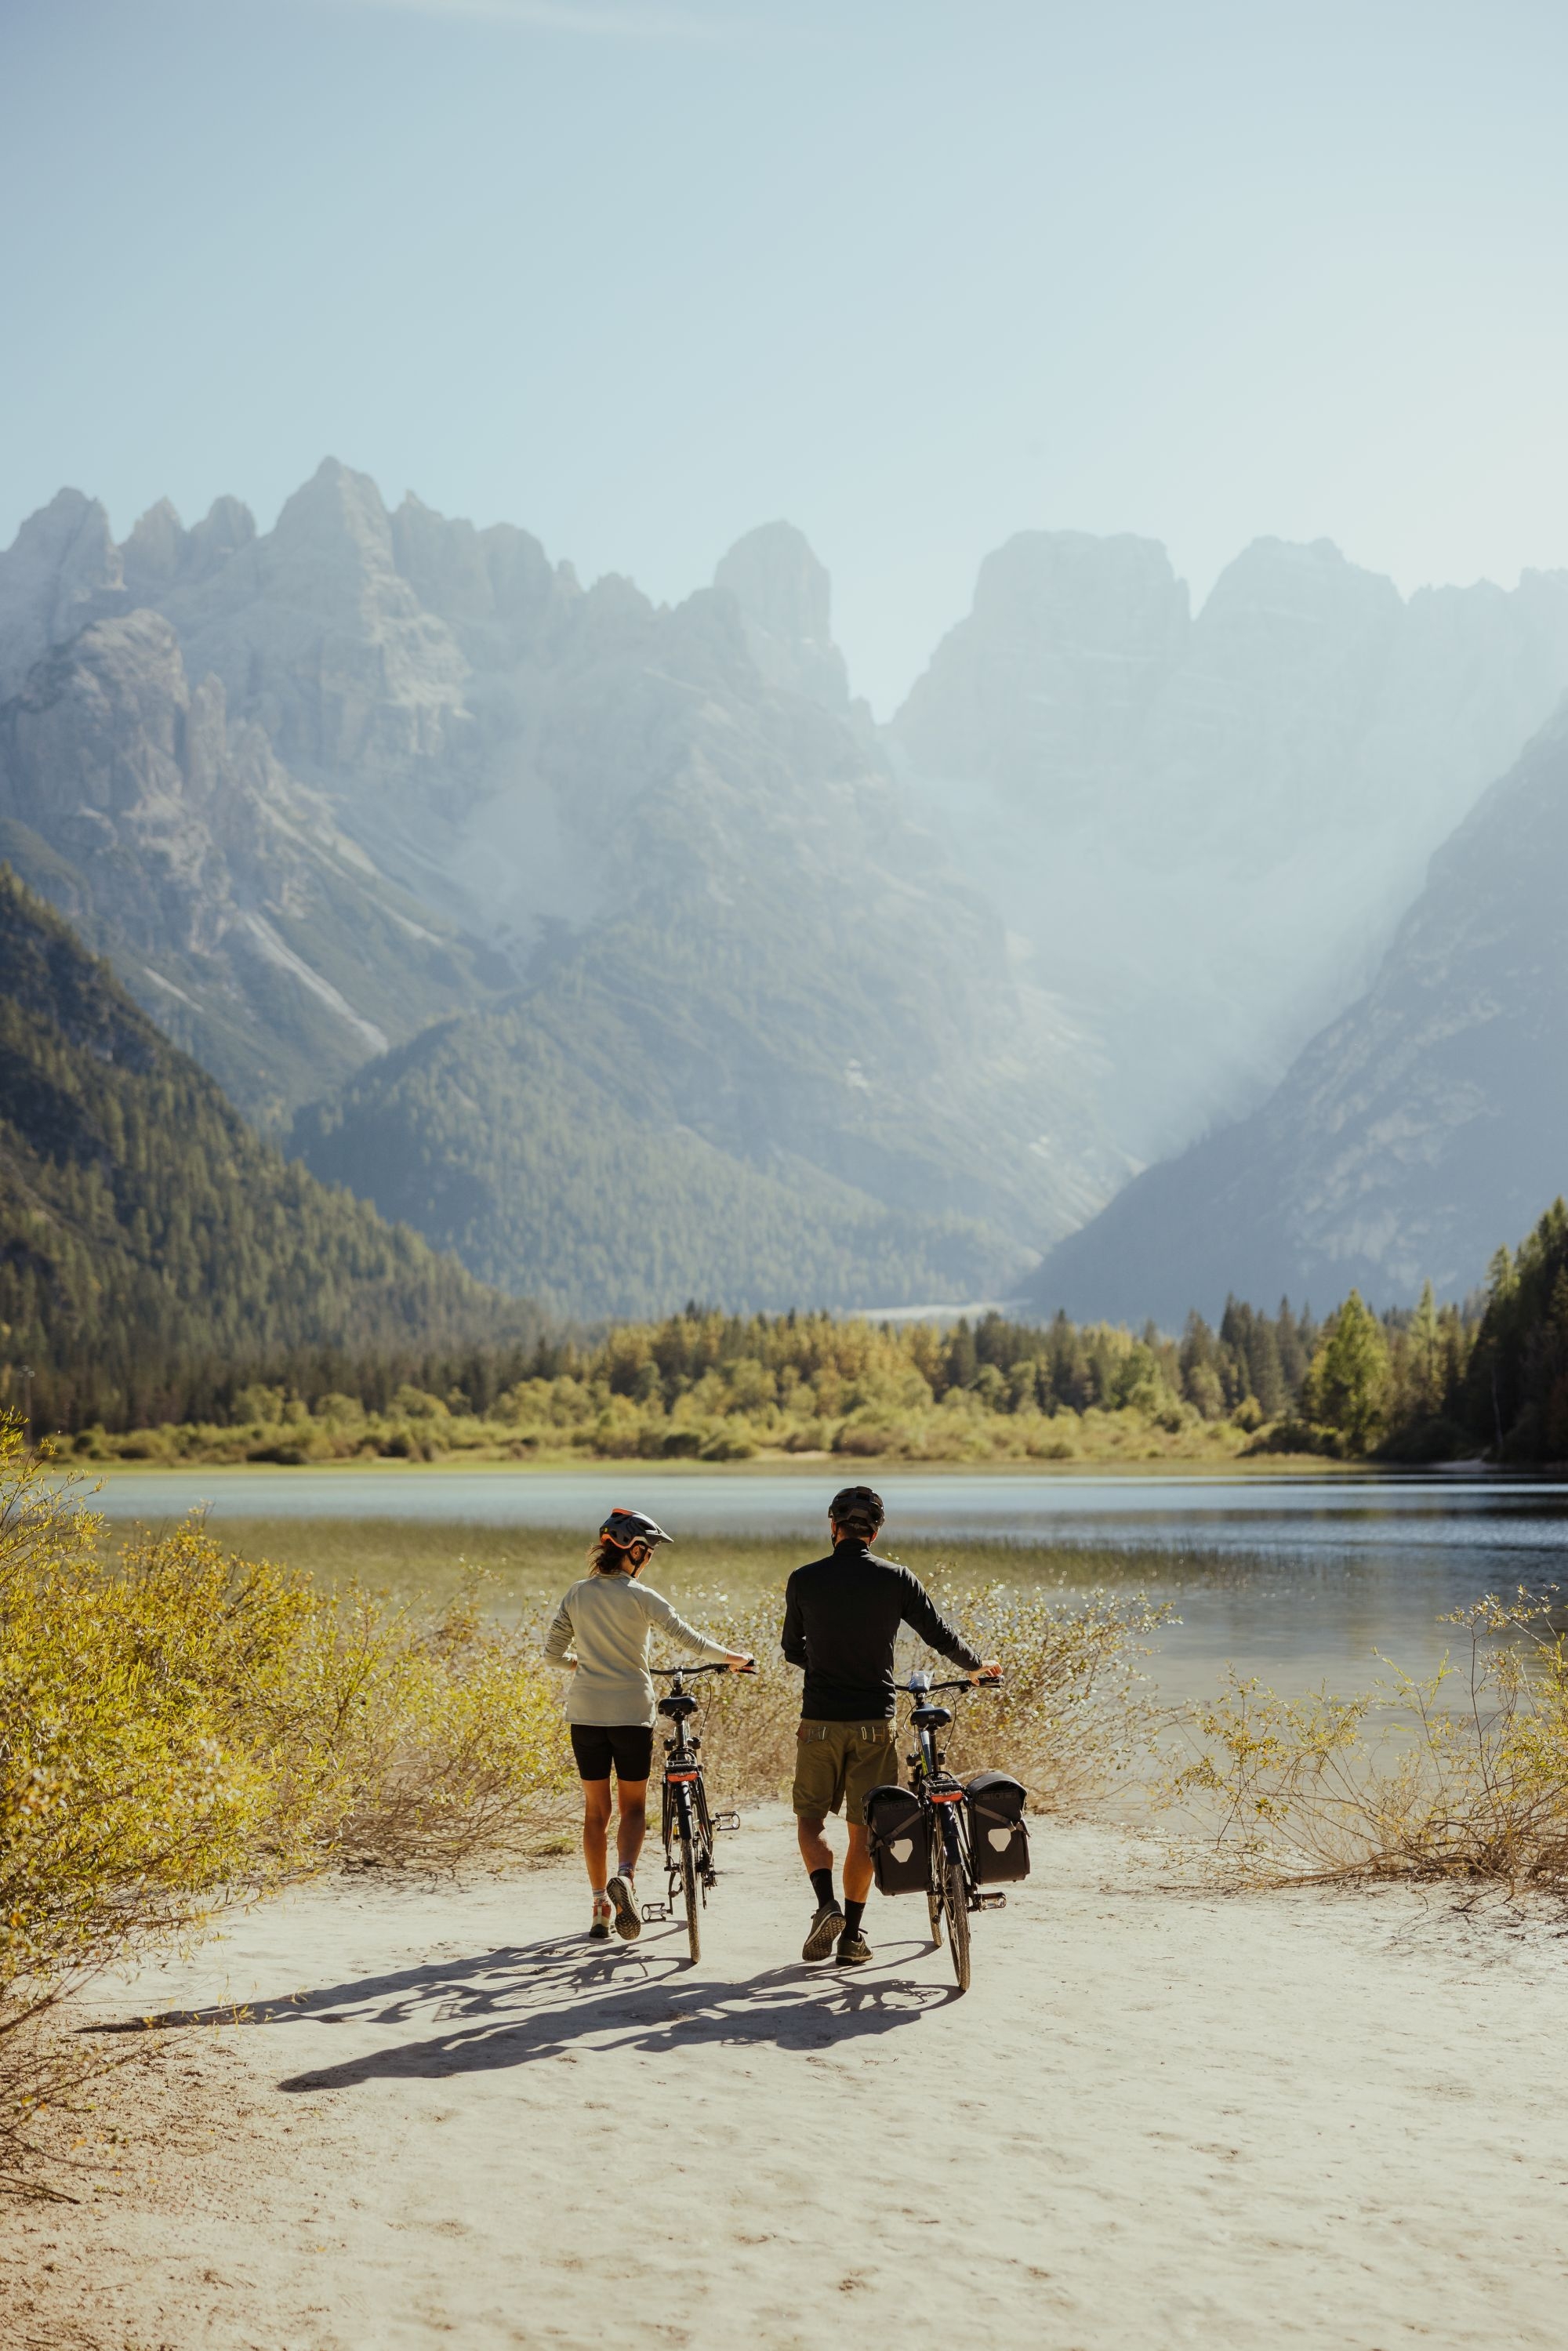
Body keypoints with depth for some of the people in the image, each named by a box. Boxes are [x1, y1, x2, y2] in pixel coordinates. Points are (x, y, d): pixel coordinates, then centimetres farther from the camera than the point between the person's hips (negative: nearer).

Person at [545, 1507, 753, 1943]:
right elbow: (686, 1638, -11)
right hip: (631, 1713, -3)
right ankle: (624, 1876, -18)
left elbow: (553, 1652, 7)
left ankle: (600, 1908, 12)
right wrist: (731, 1658, 3)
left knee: (596, 1810, 12)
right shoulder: (640, 1597, -9)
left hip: (585, 1712, 3)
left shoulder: (578, 1593, 3)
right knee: (633, 1807, 9)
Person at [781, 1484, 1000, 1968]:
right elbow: (939, 1635, 4)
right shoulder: (897, 1580, -3)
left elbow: (792, 1649, 10)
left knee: (811, 1818, 13)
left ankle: (827, 1905, -9)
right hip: (874, 1723, 1)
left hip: (820, 1721, 0)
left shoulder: (804, 1580, -3)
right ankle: (851, 1936, 11)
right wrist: (976, 1668, 24)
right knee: (863, 1829, 9)